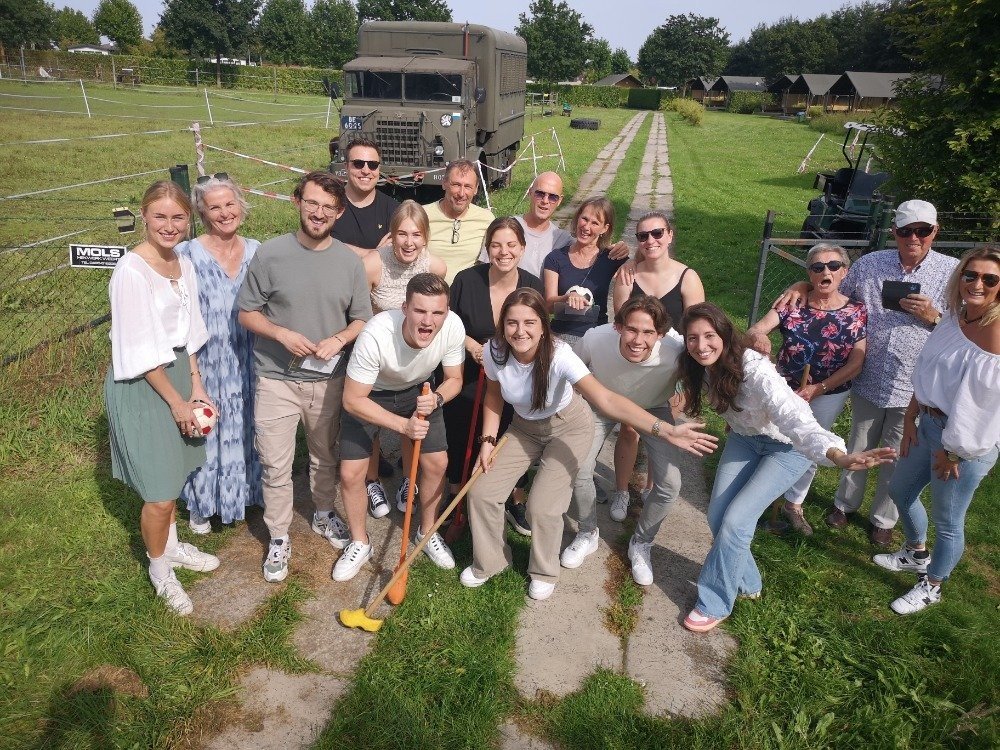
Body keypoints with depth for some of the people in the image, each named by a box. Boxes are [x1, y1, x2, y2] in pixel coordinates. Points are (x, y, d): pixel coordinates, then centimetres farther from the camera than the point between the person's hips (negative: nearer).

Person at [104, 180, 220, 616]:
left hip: (177, 372, 7)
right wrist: (176, 401, -12)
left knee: (174, 473, 20)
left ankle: (172, 546, 42)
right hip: (140, 384, -7)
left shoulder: (184, 265, 3)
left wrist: (196, 386, 4)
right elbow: (141, 351, -18)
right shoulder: (132, 270, -20)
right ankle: (159, 569, 25)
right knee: (159, 493, 1)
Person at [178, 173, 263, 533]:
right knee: (207, 433, 12)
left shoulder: (256, 251, 1)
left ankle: (246, 492, 41)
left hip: (247, 364, 4)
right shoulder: (186, 255, -12)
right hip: (206, 365, -3)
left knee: (246, 431, 18)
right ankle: (200, 506, 33)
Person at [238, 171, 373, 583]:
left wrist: (339, 339, -15)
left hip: (329, 379, 3)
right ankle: (278, 538, 24)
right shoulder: (270, 254, -9)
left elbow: (362, 318, 4)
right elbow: (247, 313, -3)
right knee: (276, 466, 5)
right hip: (277, 379, -2)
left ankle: (324, 514, 45)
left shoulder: (349, 261, -2)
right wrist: (281, 334, -20)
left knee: (325, 456, 21)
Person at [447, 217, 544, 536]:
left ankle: (514, 501, 39)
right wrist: (472, 346, -19)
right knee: (460, 441, 13)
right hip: (465, 378, -1)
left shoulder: (534, 287, -10)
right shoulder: (467, 279, -15)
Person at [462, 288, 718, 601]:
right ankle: (489, 561, 24)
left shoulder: (559, 356, -35)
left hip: (568, 428, -4)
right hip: (524, 428, 4)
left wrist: (665, 429, -56)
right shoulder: (494, 352, -22)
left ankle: (545, 572, 17)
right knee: (481, 492, -5)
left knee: (542, 506, -15)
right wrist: (488, 440, -8)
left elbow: (605, 399, -46)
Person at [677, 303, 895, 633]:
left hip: (787, 446, -6)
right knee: (717, 515, 0)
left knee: (735, 519, -14)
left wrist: (838, 455, -65)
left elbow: (793, 418, -48)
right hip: (745, 438, 6)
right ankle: (746, 583, 27)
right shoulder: (701, 367, -16)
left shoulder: (754, 369, -37)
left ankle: (715, 604, 7)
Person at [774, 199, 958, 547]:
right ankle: (845, 503, 44)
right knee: (858, 448, 20)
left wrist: (933, 316, -21)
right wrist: (801, 287, -10)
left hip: (914, 388, -1)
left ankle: (883, 519, 38)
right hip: (869, 379, 1)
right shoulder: (870, 264, -4)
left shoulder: (952, 271, -8)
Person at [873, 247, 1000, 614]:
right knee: (900, 490, 24)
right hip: (929, 424, 8)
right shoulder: (954, 318, 3)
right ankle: (916, 554, 50)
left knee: (947, 520, 9)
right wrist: (911, 417, 7)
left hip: (968, 442, -8)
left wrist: (954, 452, -17)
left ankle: (931, 587, 33)